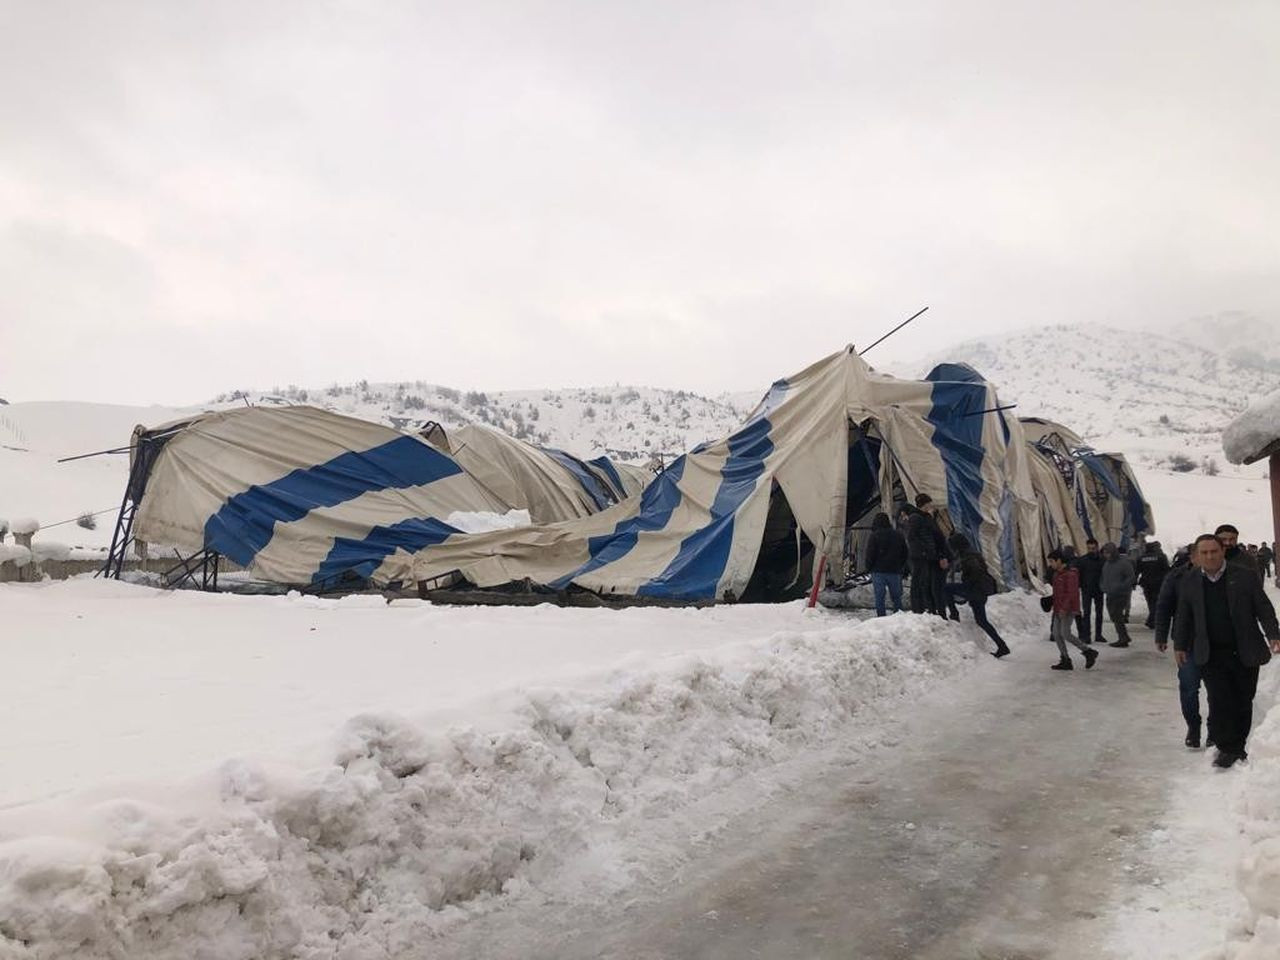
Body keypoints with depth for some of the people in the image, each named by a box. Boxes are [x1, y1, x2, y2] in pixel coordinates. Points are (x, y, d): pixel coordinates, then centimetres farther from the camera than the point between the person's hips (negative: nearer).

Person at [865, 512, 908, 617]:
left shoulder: (874, 536, -7)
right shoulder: (898, 536, 10)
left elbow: (870, 554, -9)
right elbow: (905, 554, 14)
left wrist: (869, 567, 4)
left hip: (878, 571, -4)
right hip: (895, 571, 4)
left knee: (879, 597, -1)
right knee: (896, 597, 10)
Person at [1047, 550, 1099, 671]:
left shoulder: (1070, 574, -14)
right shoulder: (1057, 574, 15)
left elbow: (1072, 593, -21)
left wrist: (1064, 608, -25)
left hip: (1068, 610, -9)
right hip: (1059, 610, 9)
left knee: (1065, 634, -14)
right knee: (1057, 634, 4)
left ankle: (1089, 652, 0)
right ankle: (1065, 661, 8)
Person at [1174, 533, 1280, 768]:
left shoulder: (1246, 578, 0)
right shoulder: (1189, 584, 6)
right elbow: (1182, 617, 13)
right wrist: (1179, 645, 11)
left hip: (1244, 652, 0)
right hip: (1211, 655, 1)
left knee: (1243, 702, 7)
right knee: (1220, 701, -7)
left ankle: (1239, 746, 21)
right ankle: (1227, 748, 1)